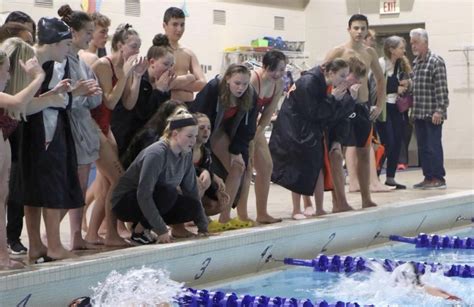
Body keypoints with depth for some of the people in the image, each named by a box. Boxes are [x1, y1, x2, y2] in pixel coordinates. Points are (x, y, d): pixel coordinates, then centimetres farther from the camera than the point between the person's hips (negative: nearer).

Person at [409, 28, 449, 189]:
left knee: (434, 146, -6)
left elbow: (441, 88, -14)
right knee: (423, 147, 10)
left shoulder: (436, 61, -9)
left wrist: (439, 110, -19)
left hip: (432, 114, -8)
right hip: (419, 113, 8)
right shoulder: (415, 62, 14)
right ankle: (428, 177, 16)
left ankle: (438, 178, -1)